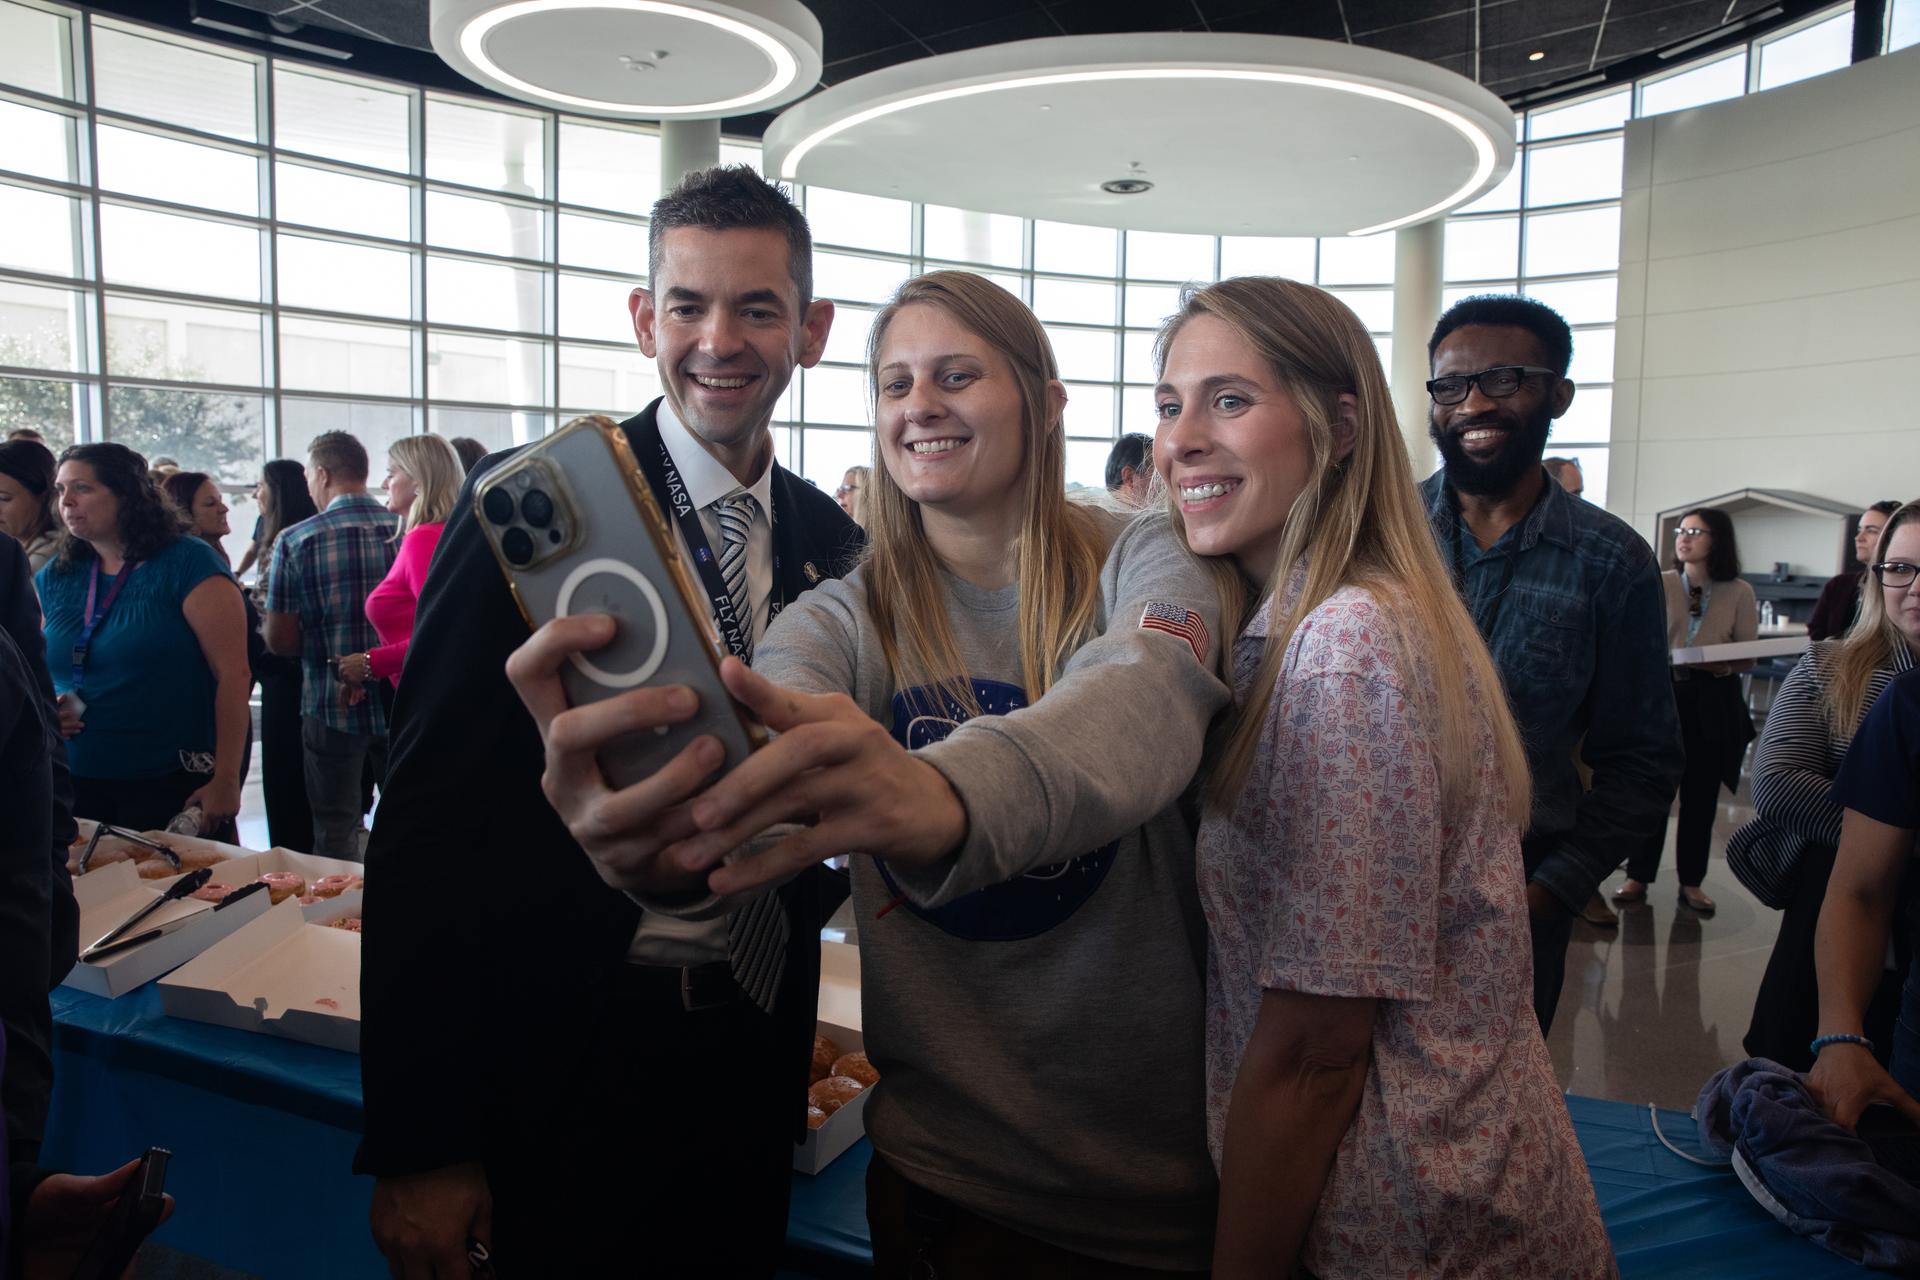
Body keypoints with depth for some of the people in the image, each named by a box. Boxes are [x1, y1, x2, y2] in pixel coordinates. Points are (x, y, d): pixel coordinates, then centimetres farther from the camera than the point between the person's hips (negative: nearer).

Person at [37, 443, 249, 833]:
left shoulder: (188, 564, -8)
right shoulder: (54, 579, 10)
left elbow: (233, 673, -13)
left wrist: (226, 780, -17)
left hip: (170, 787, -5)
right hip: (74, 786, 5)